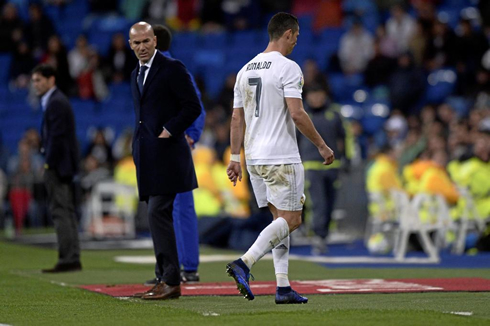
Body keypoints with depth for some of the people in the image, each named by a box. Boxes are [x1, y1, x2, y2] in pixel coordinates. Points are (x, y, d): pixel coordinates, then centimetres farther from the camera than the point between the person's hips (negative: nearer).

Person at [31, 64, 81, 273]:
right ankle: (73, 259, 15)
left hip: (57, 165, -11)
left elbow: (57, 137, -20)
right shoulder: (56, 101, 18)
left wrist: (49, 164, -18)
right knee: (67, 211, 11)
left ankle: (67, 260, -10)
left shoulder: (56, 103, -14)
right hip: (63, 165, 11)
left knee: (60, 211, -9)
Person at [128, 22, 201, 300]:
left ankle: (171, 282, -12)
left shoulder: (173, 69, -6)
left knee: (158, 213, -13)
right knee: (158, 216, 9)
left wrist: (168, 131, -14)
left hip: (166, 152, -8)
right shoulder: (136, 75, 19)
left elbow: (193, 107, -9)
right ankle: (166, 279, 12)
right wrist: (139, 145, 15)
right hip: (146, 156, 8)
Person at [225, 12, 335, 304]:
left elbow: (237, 118, 13)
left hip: (254, 158, 8)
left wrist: (235, 157, 16)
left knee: (282, 218, 12)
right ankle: (244, 263, -20)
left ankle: (283, 287, 5)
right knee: (290, 219, -4)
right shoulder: (288, 67, -10)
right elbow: (297, 114, -17)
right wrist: (322, 145, -7)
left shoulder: (246, 70, 13)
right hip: (282, 158, -8)